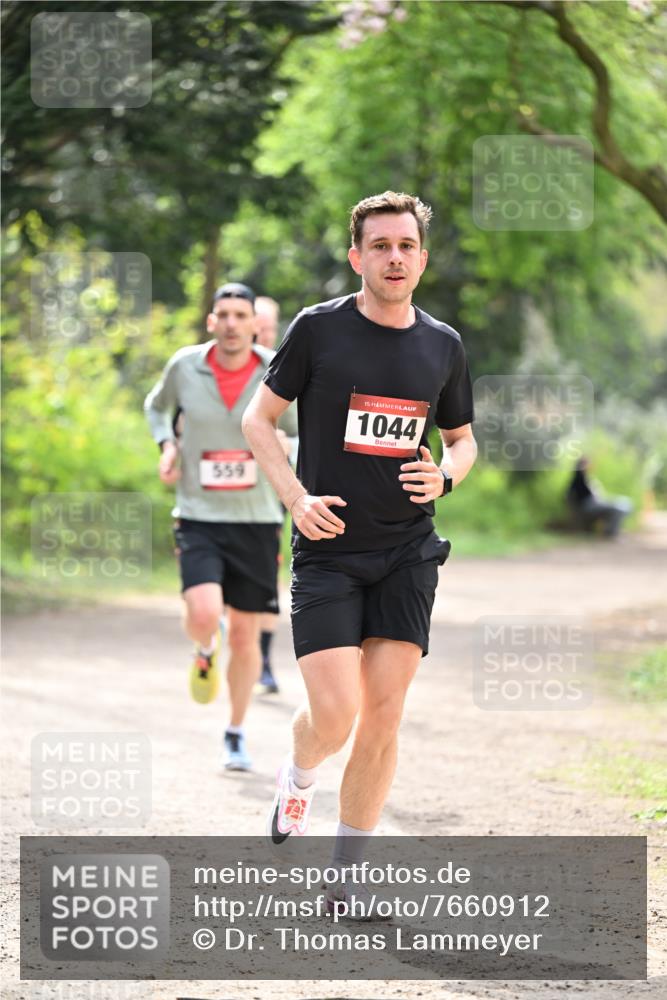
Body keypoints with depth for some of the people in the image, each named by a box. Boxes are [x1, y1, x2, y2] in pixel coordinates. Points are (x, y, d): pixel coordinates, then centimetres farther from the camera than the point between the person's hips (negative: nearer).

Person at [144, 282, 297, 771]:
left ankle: (236, 735, 27)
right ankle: (204, 650, 15)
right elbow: (157, 405, 18)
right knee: (204, 615, -23)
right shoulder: (185, 366, -4)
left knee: (245, 636, 7)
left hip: (256, 521, 1)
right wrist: (167, 444, -1)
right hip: (199, 517, -1)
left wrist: (285, 446, -18)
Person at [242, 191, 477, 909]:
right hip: (328, 549, -3)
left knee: (384, 717, -2)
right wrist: (297, 497, -10)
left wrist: (445, 476, -3)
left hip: (407, 553, 3)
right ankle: (298, 780, 24)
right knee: (336, 714, -12)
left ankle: (346, 877, 8)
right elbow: (257, 419, 4)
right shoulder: (318, 330, -3)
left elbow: (462, 439, 20)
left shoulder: (444, 346, 7)